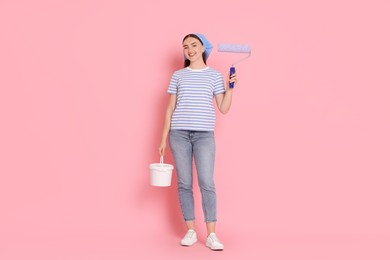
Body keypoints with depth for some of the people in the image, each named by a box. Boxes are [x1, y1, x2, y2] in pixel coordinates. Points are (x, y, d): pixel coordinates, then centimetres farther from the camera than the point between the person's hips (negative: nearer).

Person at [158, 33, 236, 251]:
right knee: (184, 183, 2)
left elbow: (224, 108, 5)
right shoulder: (178, 75, 10)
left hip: (204, 134, -1)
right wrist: (164, 138, 6)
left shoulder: (215, 75, 8)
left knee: (207, 183, -8)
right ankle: (191, 231, 11)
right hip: (179, 133, 2)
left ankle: (211, 235, -3)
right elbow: (171, 108, 10)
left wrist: (230, 88, -9)